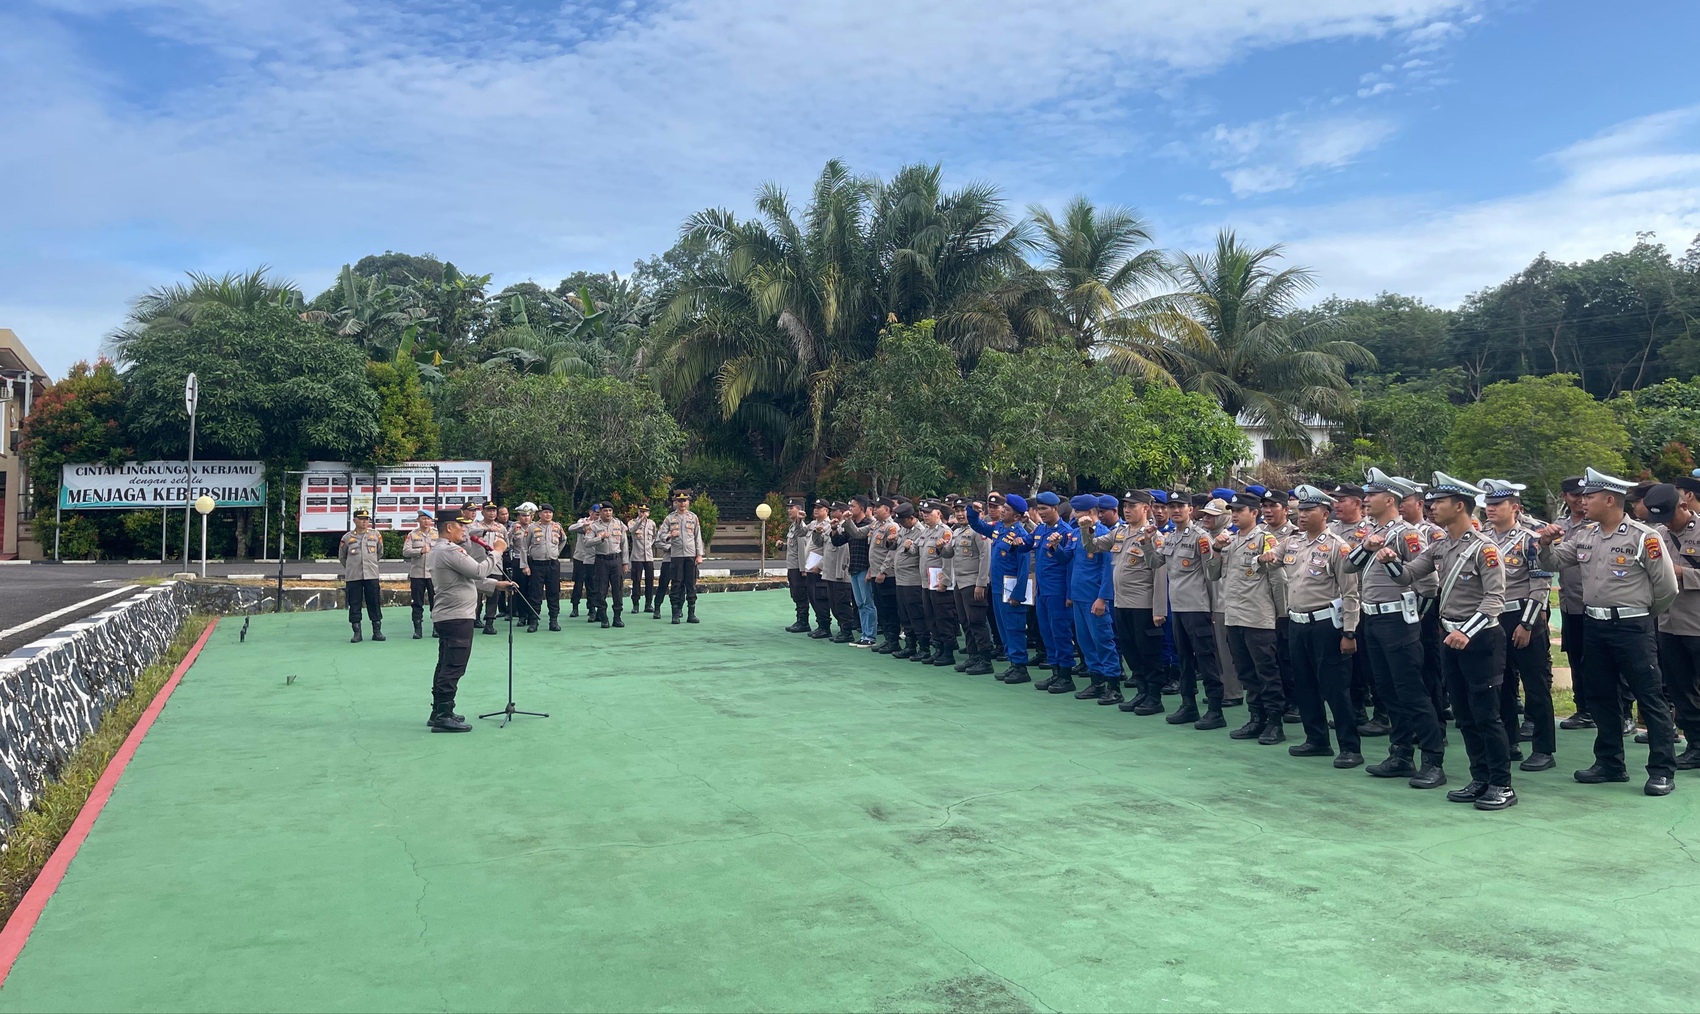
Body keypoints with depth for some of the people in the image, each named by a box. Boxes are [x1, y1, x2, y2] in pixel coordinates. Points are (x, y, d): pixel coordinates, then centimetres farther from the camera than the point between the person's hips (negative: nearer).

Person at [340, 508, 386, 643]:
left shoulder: (376, 535, 6)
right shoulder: (347, 538, 3)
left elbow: (380, 553, 19)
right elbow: (341, 557, 15)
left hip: (371, 576, 1)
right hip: (352, 577, -1)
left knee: (374, 604, 2)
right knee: (354, 605, 2)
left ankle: (377, 631, 9)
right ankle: (357, 633, 9)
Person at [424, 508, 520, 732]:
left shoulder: (441, 549, 18)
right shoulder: (450, 550, -18)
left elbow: (470, 578, 19)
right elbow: (479, 571, -19)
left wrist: (497, 584, 12)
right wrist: (497, 551, -6)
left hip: (447, 616, 11)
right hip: (457, 617, -11)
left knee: (446, 667, 15)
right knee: (453, 668, -9)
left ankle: (438, 713, 21)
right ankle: (443, 716, -8)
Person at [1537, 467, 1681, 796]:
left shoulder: (1643, 537, -12)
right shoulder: (1583, 536, 6)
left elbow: (1666, 587, -8)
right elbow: (1552, 562, 14)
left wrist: (1641, 616, 5)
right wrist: (1546, 544, -8)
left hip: (1632, 629, -7)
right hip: (1594, 626, 7)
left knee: (1650, 698, -1)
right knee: (1601, 697, 13)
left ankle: (1662, 770, 6)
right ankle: (1610, 763, 24)